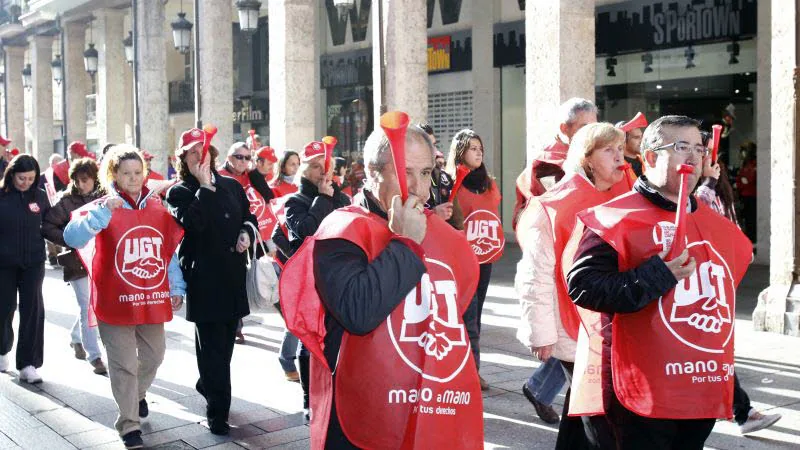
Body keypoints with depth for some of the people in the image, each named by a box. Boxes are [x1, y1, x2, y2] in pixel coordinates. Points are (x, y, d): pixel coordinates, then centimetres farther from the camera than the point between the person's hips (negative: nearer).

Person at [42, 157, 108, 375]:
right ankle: (94, 356, 4)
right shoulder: (66, 201, -6)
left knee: (88, 306, 16)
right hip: (78, 261, -3)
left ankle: (76, 338, 43)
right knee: (88, 308, -4)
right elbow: (47, 227, -6)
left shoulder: (104, 197, 1)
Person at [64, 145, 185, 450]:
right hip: (116, 301, -4)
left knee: (154, 356, 19)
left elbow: (170, 251, 11)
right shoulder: (102, 209, -8)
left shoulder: (158, 207, 4)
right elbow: (72, 237, -25)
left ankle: (137, 395, 48)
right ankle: (129, 424, 11)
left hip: (153, 300, 4)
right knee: (124, 364, -1)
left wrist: (176, 288, 9)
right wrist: (103, 210, -34)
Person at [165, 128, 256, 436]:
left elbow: (249, 217, 23)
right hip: (203, 278, -5)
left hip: (233, 275, 5)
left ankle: (207, 385, 40)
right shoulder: (179, 193, -2)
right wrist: (205, 187, -19)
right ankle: (217, 412, 3)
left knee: (225, 341, 16)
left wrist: (247, 232, 2)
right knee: (212, 345, -3)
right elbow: (191, 224, -21)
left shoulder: (232, 186, 11)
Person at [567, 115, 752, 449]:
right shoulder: (618, 218, -9)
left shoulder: (719, 227, 14)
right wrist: (656, 276, -21)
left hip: (706, 393, 7)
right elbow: (582, 286, -19)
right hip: (645, 395, -7)